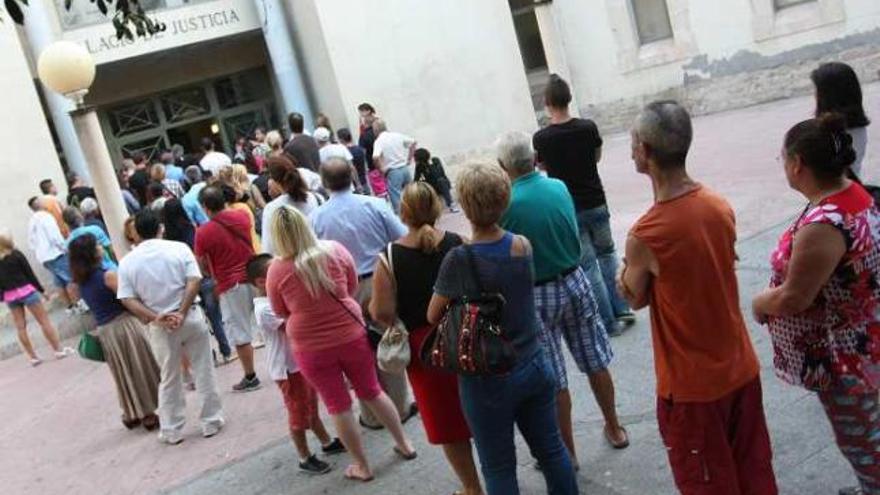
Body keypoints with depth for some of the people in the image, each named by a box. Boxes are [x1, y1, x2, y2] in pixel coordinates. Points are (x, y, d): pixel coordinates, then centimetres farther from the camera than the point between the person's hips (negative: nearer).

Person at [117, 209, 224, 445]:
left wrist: (155, 318, -10)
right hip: (190, 318, -1)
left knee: (169, 379, 15)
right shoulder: (179, 248, -4)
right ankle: (211, 422, 18)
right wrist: (181, 313, -15)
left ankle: (172, 431, 24)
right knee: (203, 372, 11)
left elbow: (127, 299, -7)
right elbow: (193, 282, -13)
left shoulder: (127, 262, 0)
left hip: (160, 327, 1)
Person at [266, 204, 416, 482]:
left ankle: (361, 466, 26)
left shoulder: (277, 270, -14)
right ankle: (404, 444, 35)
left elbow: (280, 312, 1)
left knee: (338, 406, 13)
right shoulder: (335, 250, -10)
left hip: (311, 347, -2)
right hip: (352, 334, 2)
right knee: (372, 391, 22)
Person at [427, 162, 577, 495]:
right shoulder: (523, 245, -4)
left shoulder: (459, 260, -19)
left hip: (489, 380, -5)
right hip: (535, 367, 5)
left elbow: (433, 316, -6)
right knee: (551, 450, 19)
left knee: (499, 468, 10)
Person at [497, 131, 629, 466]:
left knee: (554, 379, 7)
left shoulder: (505, 203, -19)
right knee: (596, 363, 18)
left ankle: (567, 452, 19)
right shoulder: (560, 187, -4)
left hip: (535, 295, -5)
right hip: (574, 281, 5)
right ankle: (614, 429, 36)